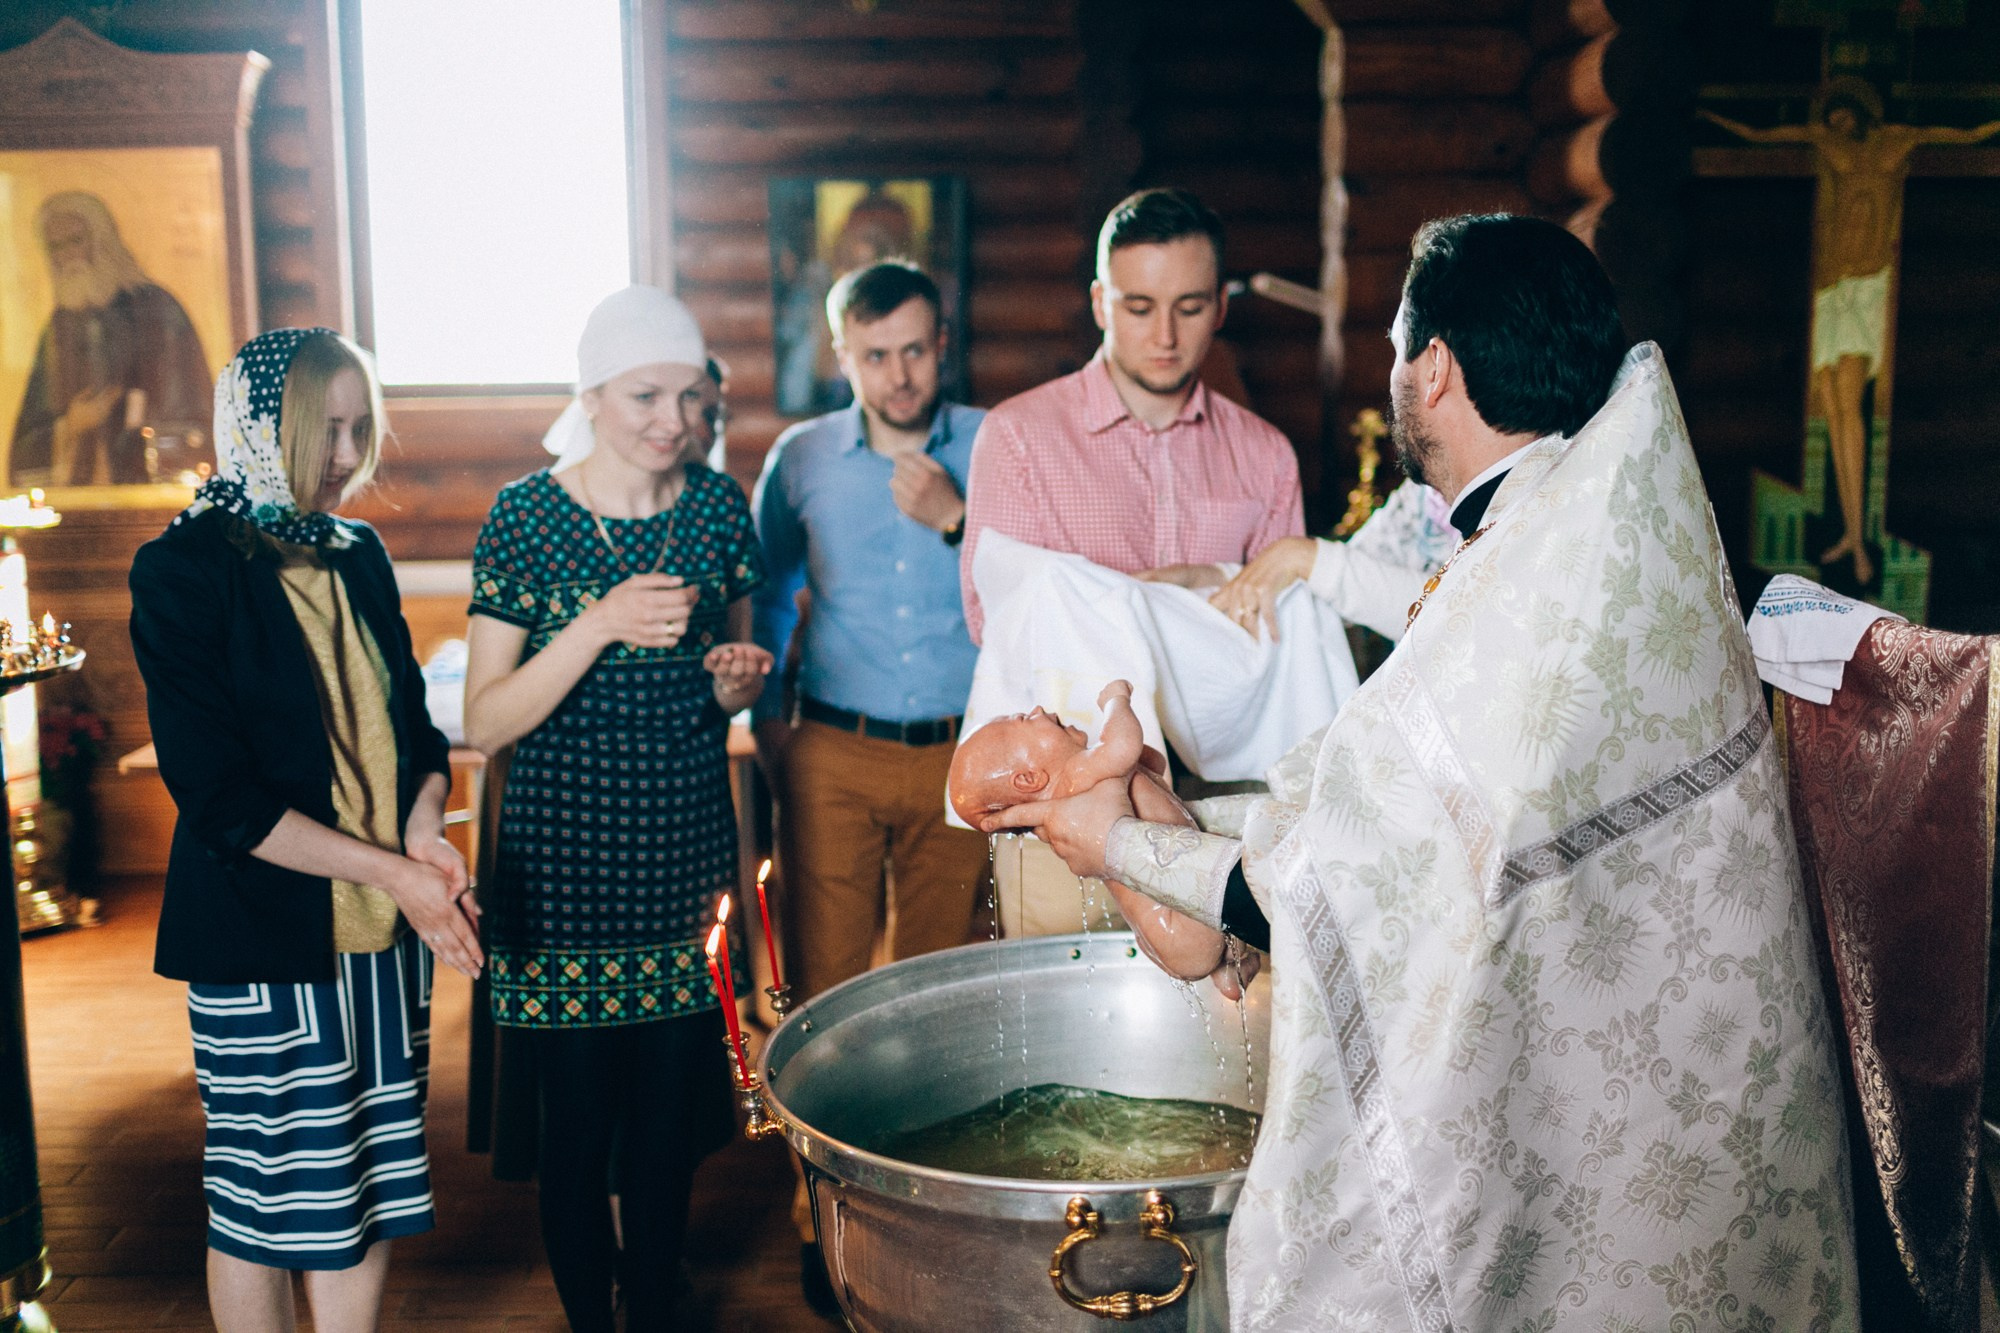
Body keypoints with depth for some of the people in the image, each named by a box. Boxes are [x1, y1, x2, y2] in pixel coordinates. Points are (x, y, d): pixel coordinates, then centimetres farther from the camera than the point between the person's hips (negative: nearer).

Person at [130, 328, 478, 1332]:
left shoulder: (358, 556, 9)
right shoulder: (184, 570, -10)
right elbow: (217, 795, -15)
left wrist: (424, 830, -7)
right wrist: (388, 868, -18)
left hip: (385, 933, 6)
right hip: (262, 937, -5)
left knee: (373, 1181, 12)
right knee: (265, 1200, 7)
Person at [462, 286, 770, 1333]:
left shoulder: (718, 507, 3)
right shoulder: (525, 517, -8)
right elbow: (484, 724, -11)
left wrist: (736, 676, -9)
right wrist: (600, 627, -24)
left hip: (683, 859, 3)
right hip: (563, 864, -3)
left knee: (670, 1120, 11)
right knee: (578, 1123, 5)